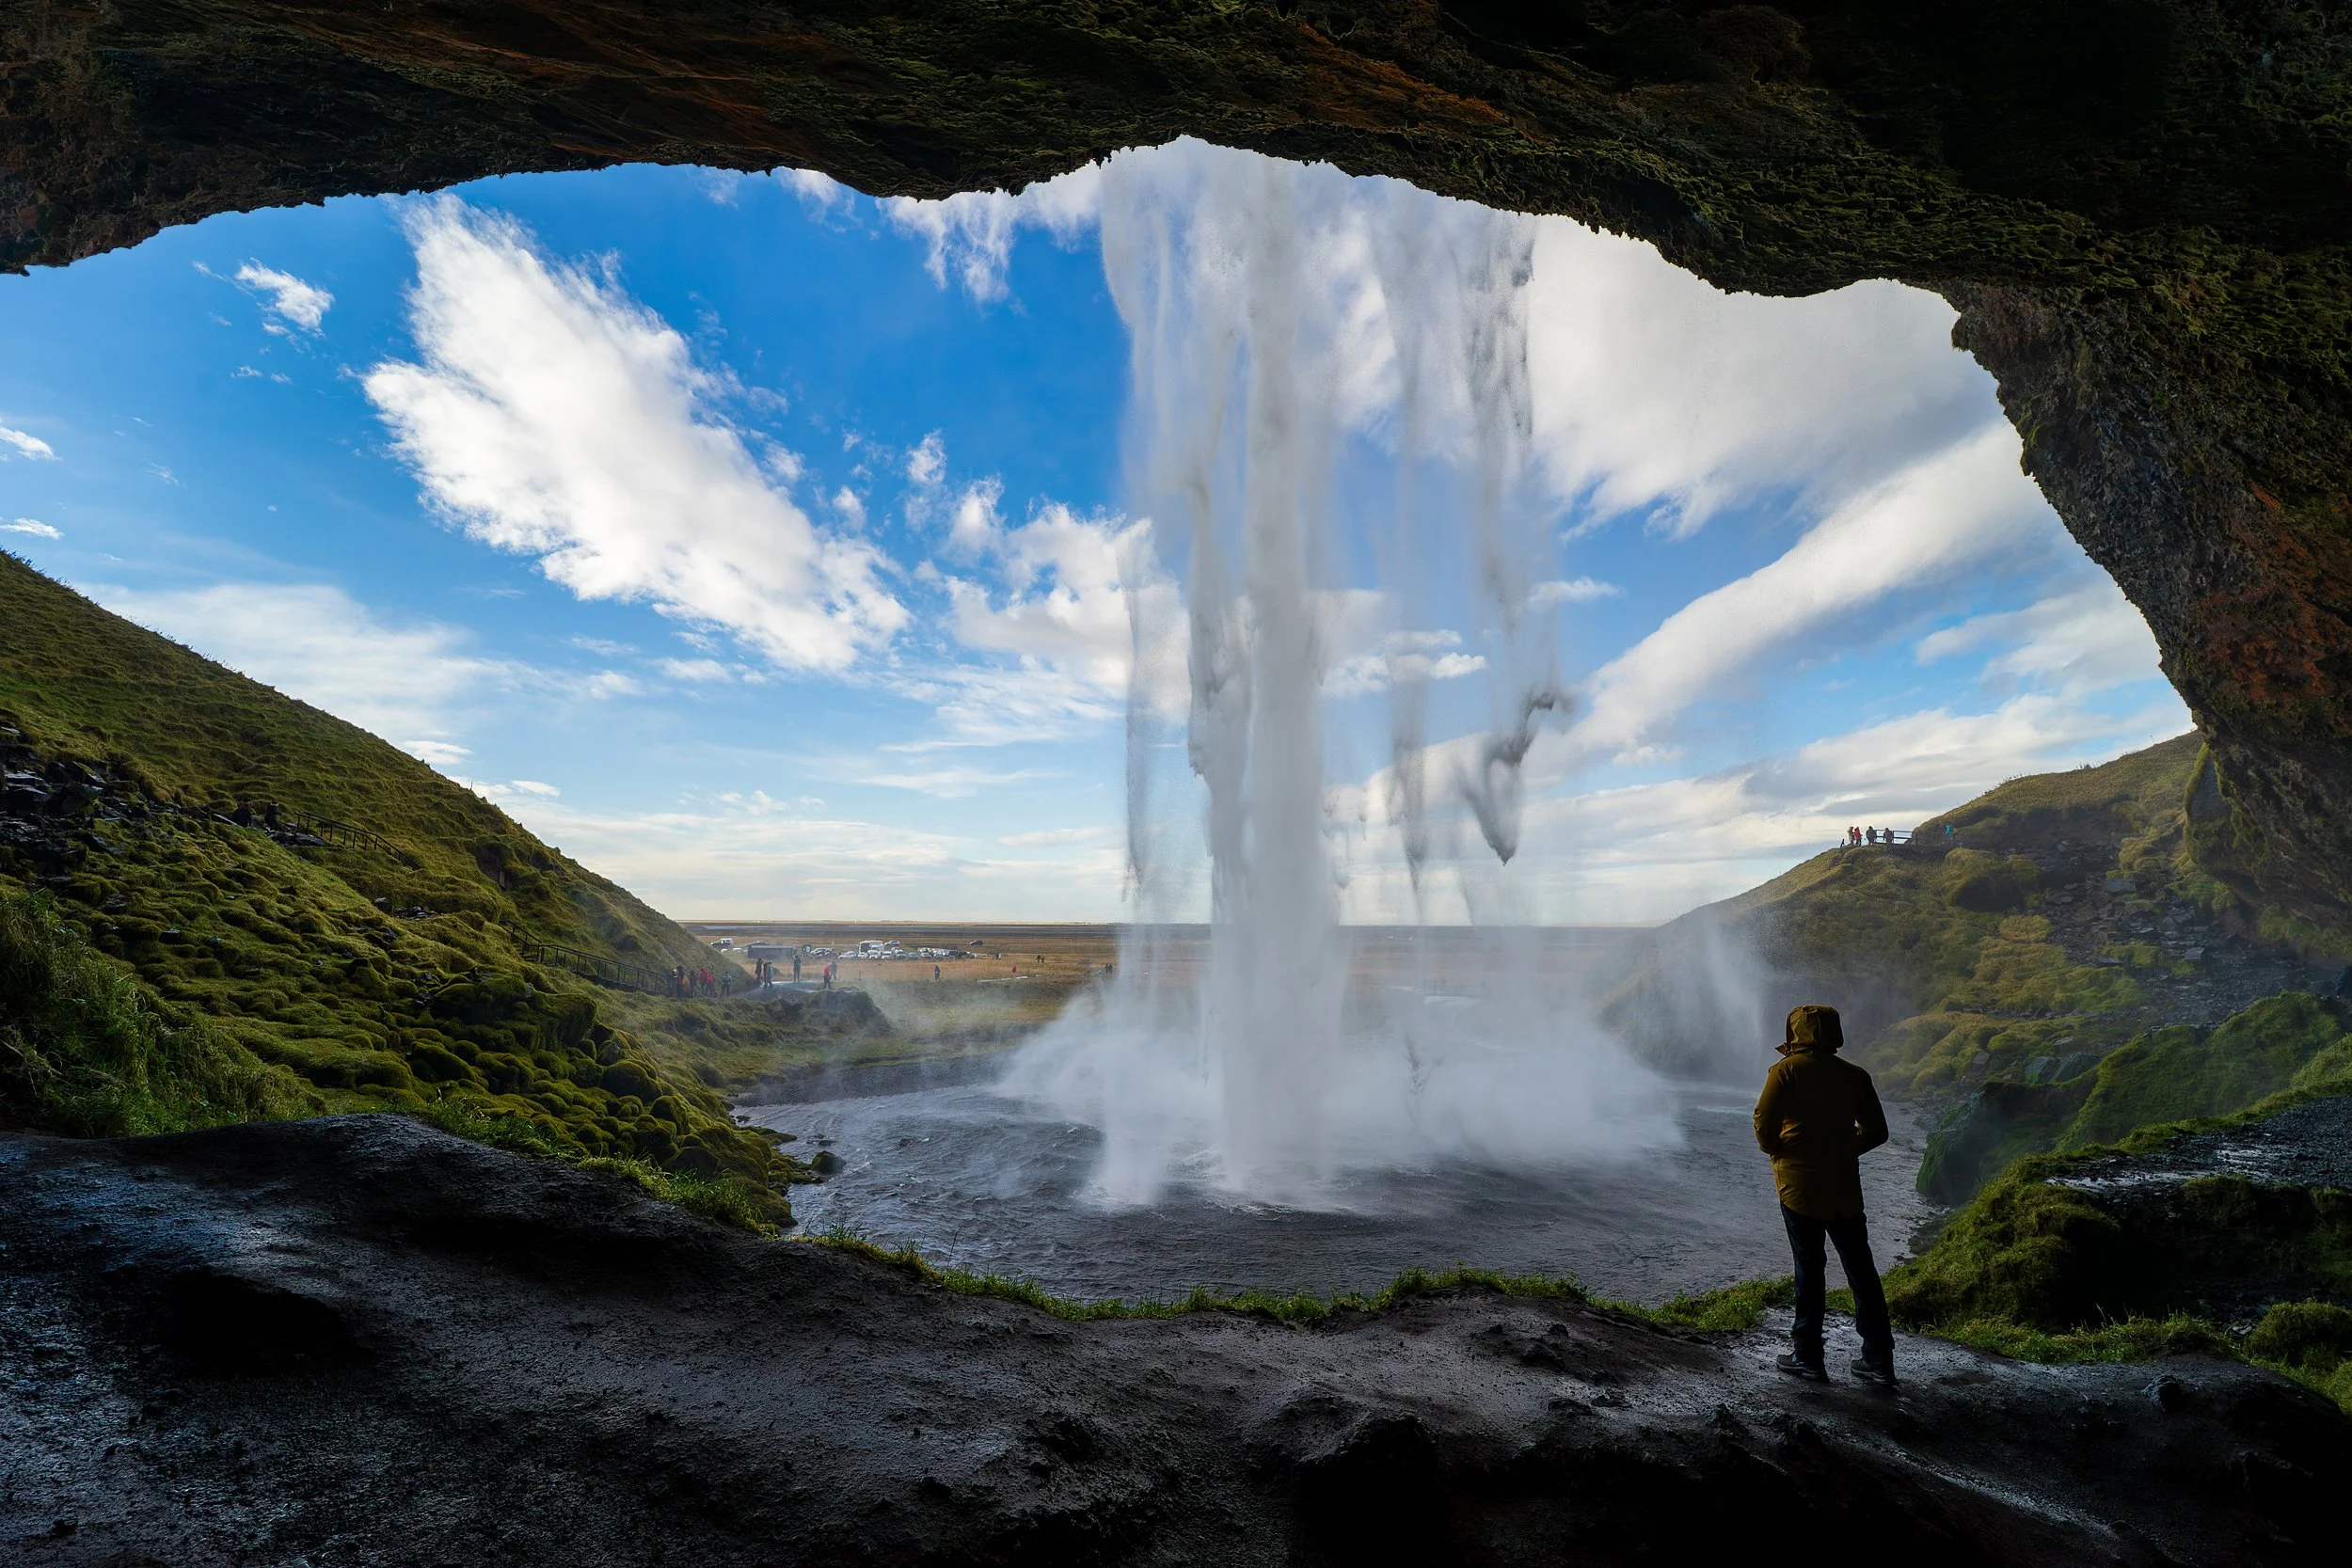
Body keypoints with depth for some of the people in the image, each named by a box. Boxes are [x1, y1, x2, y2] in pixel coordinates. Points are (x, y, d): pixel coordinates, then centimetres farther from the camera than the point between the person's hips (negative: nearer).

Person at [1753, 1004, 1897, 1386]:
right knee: (1861, 1271, 13)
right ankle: (1879, 1361, 19)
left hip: (1799, 1183, -4)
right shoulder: (1855, 1075, 4)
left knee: (1809, 1268, 4)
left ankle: (1807, 1357, 11)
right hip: (1845, 1187, 4)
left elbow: (1764, 1123, -12)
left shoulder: (1787, 1070, -10)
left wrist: (1774, 1149, 8)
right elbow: (1876, 1132, 9)